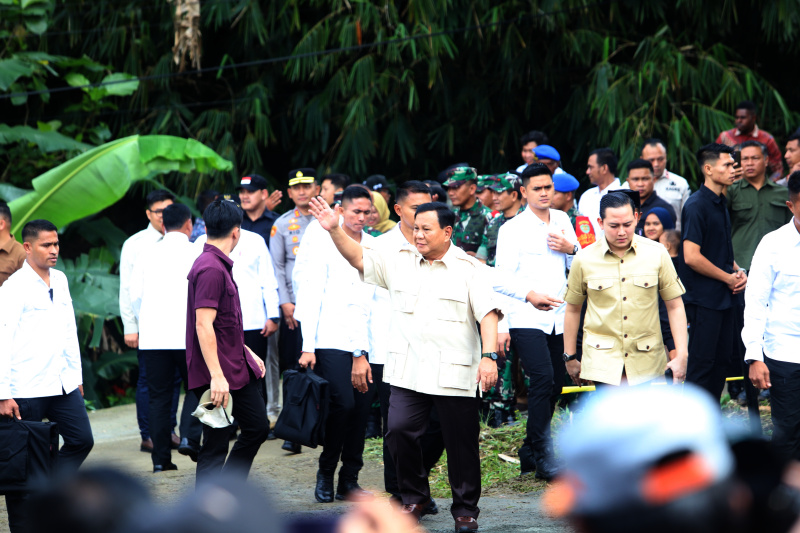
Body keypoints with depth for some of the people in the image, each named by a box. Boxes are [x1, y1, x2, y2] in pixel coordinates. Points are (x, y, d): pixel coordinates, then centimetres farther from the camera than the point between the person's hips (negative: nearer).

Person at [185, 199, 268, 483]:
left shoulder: (219, 265, 15)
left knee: (257, 427, 16)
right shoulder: (211, 269, -18)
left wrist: (247, 353, 28)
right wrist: (216, 376, -28)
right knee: (216, 445, -5)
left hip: (237, 369, 10)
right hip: (217, 376, -10)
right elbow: (203, 325, -25)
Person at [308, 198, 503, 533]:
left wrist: (489, 356, -19)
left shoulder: (470, 269, -1)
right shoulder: (400, 262, 9)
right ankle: (414, 497, 10)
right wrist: (334, 229, -11)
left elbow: (487, 313, -7)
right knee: (399, 430, -11)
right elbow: (358, 257, 5)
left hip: (454, 375, -3)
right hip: (407, 371, 3)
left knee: (461, 442, 3)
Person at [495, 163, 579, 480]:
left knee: (555, 384, 8)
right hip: (526, 319, -6)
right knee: (543, 379, -17)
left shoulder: (562, 220, 13)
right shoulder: (513, 228, -3)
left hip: (558, 319, 6)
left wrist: (571, 249, -2)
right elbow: (503, 278, -6)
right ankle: (544, 458, -14)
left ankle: (531, 449, 25)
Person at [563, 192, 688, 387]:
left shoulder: (656, 253, 0)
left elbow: (675, 306, 4)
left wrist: (681, 356, -3)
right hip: (603, 361, -1)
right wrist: (570, 357, 14)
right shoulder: (584, 260, -1)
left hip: (646, 362, 1)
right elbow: (572, 310, 11)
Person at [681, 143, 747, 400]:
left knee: (721, 359, 12)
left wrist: (737, 271, 6)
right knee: (702, 363, -5)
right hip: (704, 299, -9)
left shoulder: (721, 203, 14)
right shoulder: (696, 206, -16)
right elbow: (691, 256, -22)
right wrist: (728, 277, -12)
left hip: (724, 296, 9)